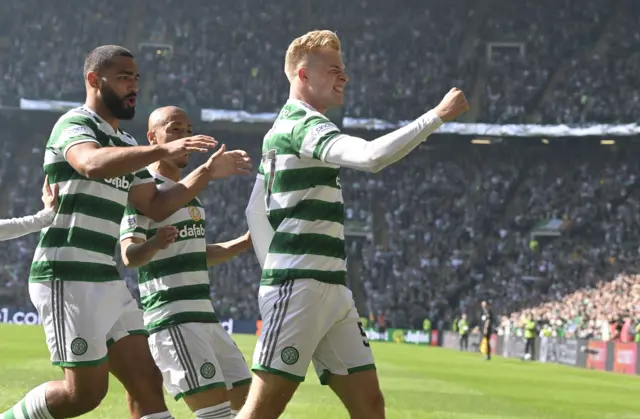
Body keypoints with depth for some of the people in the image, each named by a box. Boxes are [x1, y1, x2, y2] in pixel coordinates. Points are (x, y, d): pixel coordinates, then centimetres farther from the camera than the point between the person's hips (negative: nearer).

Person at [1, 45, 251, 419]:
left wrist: (206, 173, 12)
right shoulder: (75, 125, -9)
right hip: (68, 279, -9)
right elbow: (93, 164, -32)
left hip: (107, 281, 9)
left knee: (147, 382, 1)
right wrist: (163, 150, -42)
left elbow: (155, 206, 23)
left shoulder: (126, 146, 19)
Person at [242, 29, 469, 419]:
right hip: (299, 288, -10)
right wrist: (438, 115, -23)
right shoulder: (302, 124, -12)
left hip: (332, 291, 10)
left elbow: (256, 211, 23)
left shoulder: (283, 129, 20)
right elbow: (372, 156, -28)